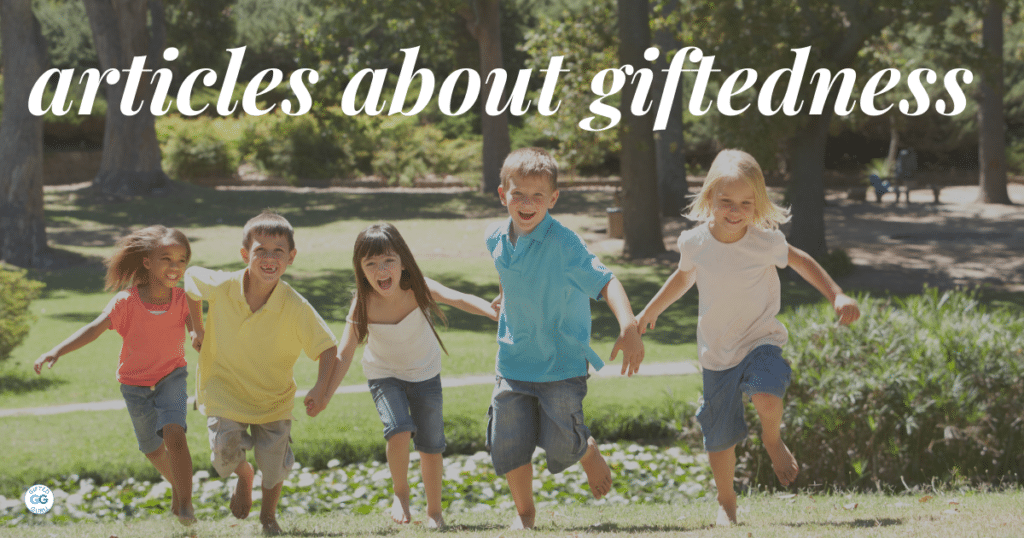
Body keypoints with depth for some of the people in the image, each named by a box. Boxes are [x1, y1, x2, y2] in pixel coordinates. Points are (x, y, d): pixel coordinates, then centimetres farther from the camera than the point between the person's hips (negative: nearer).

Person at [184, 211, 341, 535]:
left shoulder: (296, 308, -24)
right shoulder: (221, 287, -21)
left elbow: (327, 348, -16)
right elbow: (191, 277, 2)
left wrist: (321, 387, -32)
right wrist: (198, 330, 6)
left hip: (273, 398, 0)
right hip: (225, 389, 0)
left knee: (274, 464, 0)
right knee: (226, 451, -17)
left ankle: (268, 515, 35)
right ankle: (243, 475, 23)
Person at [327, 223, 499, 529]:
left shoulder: (418, 289, -26)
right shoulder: (363, 305, -27)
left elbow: (460, 299, -38)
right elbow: (344, 354, -25)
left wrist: (495, 312, -56)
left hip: (425, 373, 1)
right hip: (384, 375, -1)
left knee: (431, 445, 6)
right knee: (399, 430, -25)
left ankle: (434, 512, 25)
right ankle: (400, 493, 0)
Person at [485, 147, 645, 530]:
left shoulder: (563, 244, -22)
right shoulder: (496, 238, -2)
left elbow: (605, 281, -32)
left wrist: (628, 326, -46)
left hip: (562, 360, -5)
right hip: (515, 360, 5)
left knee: (561, 445, -3)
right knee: (508, 443, 3)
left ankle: (588, 454, 35)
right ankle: (524, 512, 27)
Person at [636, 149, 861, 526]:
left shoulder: (765, 243, -15)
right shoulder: (694, 243, -9)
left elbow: (800, 262, 3)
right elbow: (684, 277, 14)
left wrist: (837, 296, -5)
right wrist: (651, 311, 23)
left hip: (760, 340, -2)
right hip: (717, 353, 2)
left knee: (767, 397, -32)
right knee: (719, 437, 7)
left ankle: (772, 440, 2)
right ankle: (726, 503, 30)